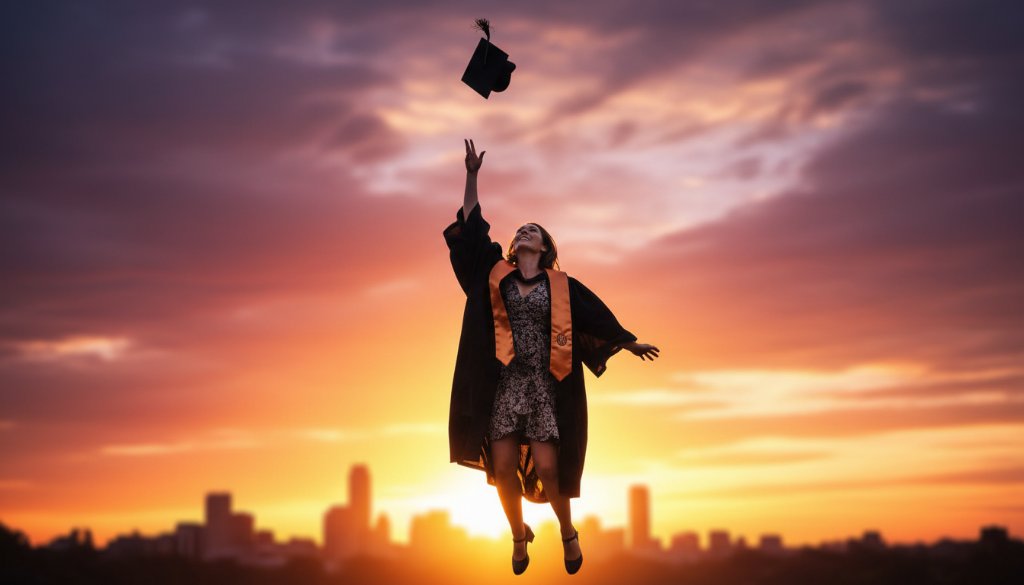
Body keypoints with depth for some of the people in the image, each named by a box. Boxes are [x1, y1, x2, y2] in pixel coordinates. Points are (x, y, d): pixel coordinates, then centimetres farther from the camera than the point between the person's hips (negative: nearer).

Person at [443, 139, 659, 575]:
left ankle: (567, 532, 19)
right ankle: (519, 536, 21)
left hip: (546, 385, -1)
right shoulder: (497, 272, 7)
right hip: (505, 382, 1)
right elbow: (472, 227, 5)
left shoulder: (560, 285, 5)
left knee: (546, 469, -7)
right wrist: (472, 175, 2)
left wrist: (629, 343, 19)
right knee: (503, 469, -3)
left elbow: (596, 314, 14)